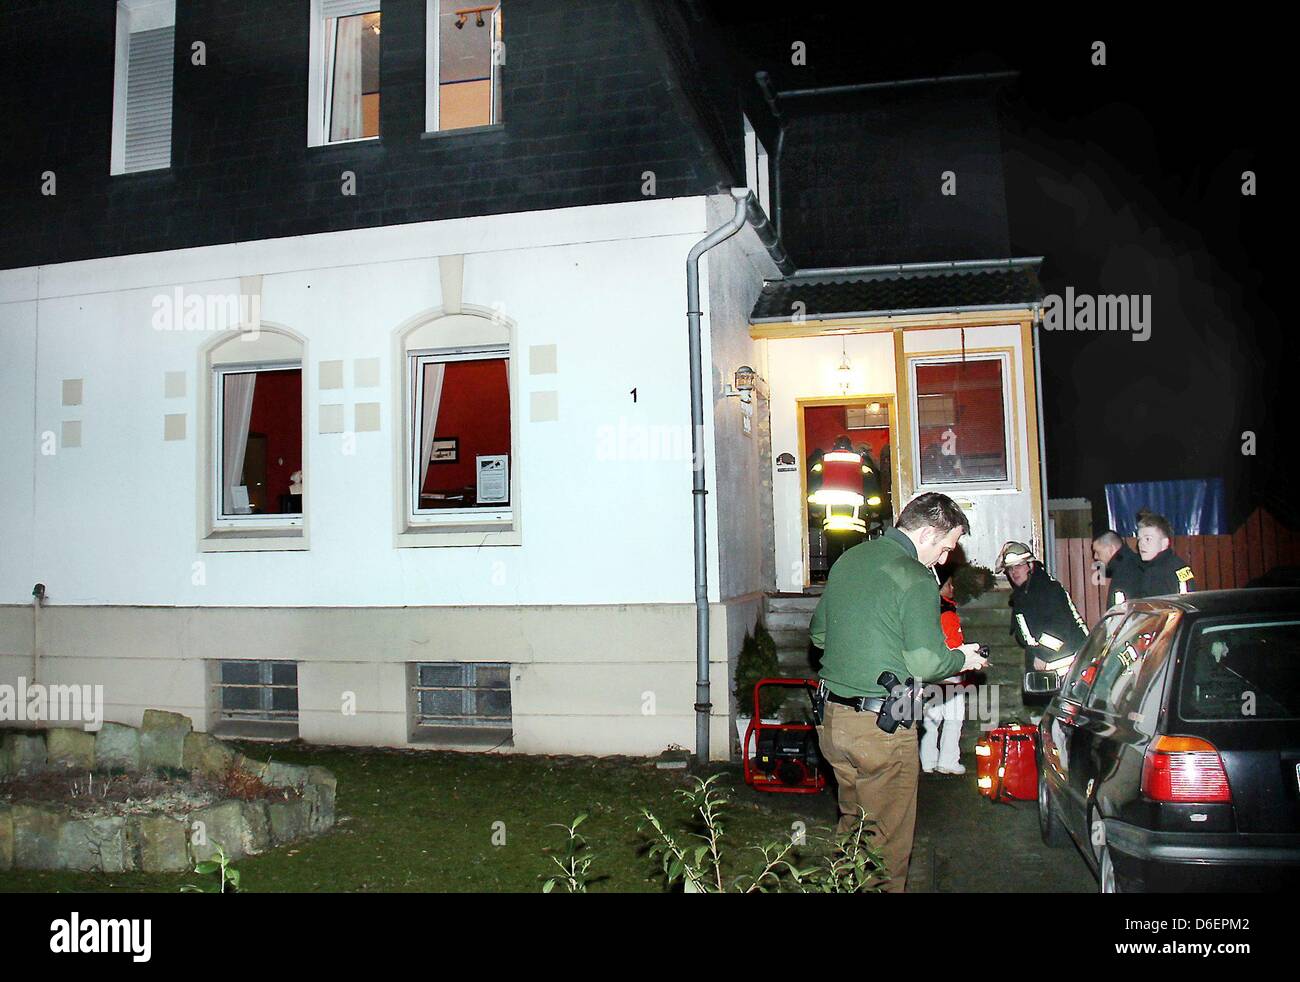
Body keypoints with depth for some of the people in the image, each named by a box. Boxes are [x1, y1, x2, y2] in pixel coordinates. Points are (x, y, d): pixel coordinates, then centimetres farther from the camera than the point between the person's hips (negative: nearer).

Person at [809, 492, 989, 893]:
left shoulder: (848, 560, 9)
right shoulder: (915, 579, -14)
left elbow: (819, 632, 17)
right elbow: (925, 664, -17)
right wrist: (962, 659, 2)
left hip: (830, 719, 8)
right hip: (881, 725, -7)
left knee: (852, 822, 22)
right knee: (887, 839, 8)